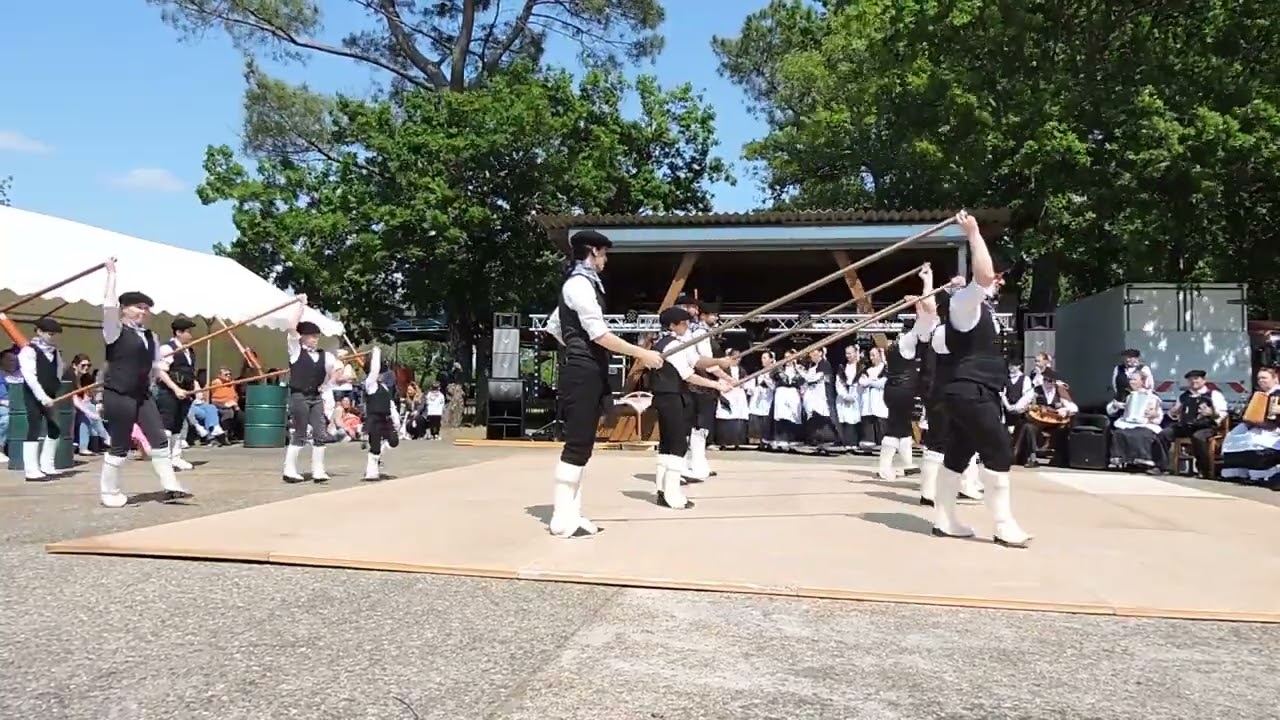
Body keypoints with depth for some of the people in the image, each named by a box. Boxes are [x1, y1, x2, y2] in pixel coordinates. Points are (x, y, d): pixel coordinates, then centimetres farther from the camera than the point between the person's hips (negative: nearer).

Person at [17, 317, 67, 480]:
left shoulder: (55, 351, 11)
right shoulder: (29, 351, -10)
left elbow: (59, 371, 19)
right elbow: (30, 377, -19)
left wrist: (56, 390, 3)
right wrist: (42, 397, -25)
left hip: (50, 396, 7)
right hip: (34, 397, -7)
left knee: (55, 430, 10)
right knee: (34, 430, -8)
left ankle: (46, 466, 19)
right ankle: (32, 471, -6)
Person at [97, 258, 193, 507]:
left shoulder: (151, 337, 13)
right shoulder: (116, 331, -6)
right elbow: (109, 305, -22)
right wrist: (112, 273, -16)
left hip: (143, 395, 7)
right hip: (119, 395, -7)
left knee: (159, 439, 1)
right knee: (120, 446, 0)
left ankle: (170, 486, 5)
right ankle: (110, 492, 16)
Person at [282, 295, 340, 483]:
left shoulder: (324, 356, 10)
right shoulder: (295, 350, -1)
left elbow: (333, 375, 15)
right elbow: (292, 328, -14)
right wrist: (301, 305, -15)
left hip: (316, 397, 5)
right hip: (299, 397, -5)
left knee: (321, 434, 2)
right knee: (298, 435, -1)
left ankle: (318, 470, 9)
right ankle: (290, 470, 9)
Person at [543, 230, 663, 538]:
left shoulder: (581, 283, 18)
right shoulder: (580, 284, -13)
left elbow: (553, 326, 26)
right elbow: (599, 334, -20)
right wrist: (642, 354, -17)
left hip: (586, 371, 10)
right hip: (583, 373, -10)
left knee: (582, 445, 10)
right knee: (577, 445, -9)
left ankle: (571, 514, 15)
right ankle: (563, 519, -5)